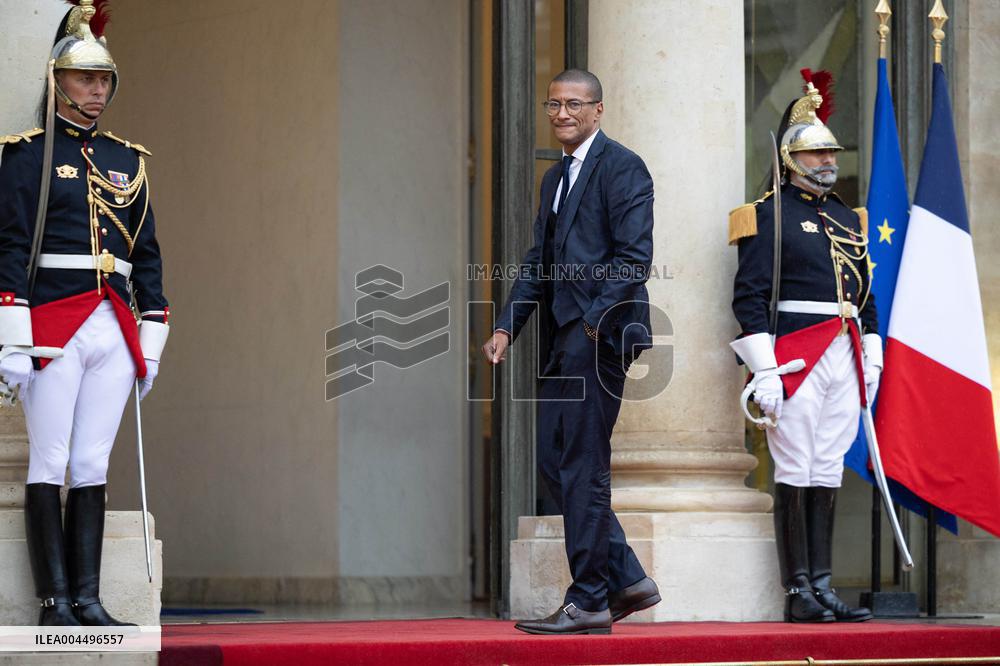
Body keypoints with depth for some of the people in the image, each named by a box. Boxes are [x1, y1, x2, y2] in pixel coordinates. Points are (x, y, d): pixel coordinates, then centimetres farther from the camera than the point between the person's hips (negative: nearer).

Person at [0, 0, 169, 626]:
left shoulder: (127, 160, 17)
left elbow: (146, 254, 19)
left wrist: (151, 341, 14)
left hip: (114, 332, 5)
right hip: (53, 328, -5)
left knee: (93, 466, 5)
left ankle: (87, 598, 6)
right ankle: (55, 602, -1)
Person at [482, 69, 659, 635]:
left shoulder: (622, 167, -6)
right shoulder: (556, 178, 21)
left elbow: (636, 258, -13)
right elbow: (539, 262, 22)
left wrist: (595, 322, -18)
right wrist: (507, 327, 11)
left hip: (600, 333, -9)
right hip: (564, 338, 9)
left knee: (583, 466, -7)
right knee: (555, 461, 8)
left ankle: (588, 603, -3)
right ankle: (628, 579, 16)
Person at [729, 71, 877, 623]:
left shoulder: (850, 220, 19)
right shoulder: (770, 214, -2)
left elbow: (865, 297, 24)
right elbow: (749, 296, -8)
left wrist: (872, 358, 14)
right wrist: (765, 372, -15)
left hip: (844, 360, 6)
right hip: (797, 355, -6)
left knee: (827, 474, 7)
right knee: (795, 474, -5)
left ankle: (822, 587, 9)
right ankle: (798, 593, -2)